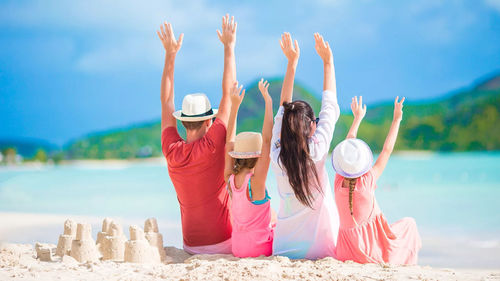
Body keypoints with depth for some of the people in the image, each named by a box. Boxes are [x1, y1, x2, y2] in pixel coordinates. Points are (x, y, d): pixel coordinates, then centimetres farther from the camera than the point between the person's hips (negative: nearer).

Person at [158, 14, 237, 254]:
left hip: (192, 246, 6)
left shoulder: (172, 151, -5)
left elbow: (166, 101, 6)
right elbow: (228, 93, -12)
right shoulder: (212, 144, -18)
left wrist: (170, 55, 9)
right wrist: (229, 47, -5)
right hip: (224, 243, -5)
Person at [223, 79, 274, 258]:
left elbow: (229, 142, 4)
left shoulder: (230, 178, -6)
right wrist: (268, 102, -24)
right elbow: (267, 140, -27)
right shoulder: (255, 181, -24)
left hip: (237, 248, 7)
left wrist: (235, 106, 4)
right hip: (259, 248, -7)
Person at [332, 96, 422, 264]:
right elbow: (387, 150, -7)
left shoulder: (339, 182, -7)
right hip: (373, 249, -5)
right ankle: (409, 263, 24)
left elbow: (347, 145, 8)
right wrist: (396, 119, 2)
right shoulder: (368, 181, -18)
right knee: (409, 222, 18)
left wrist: (357, 118, 20)